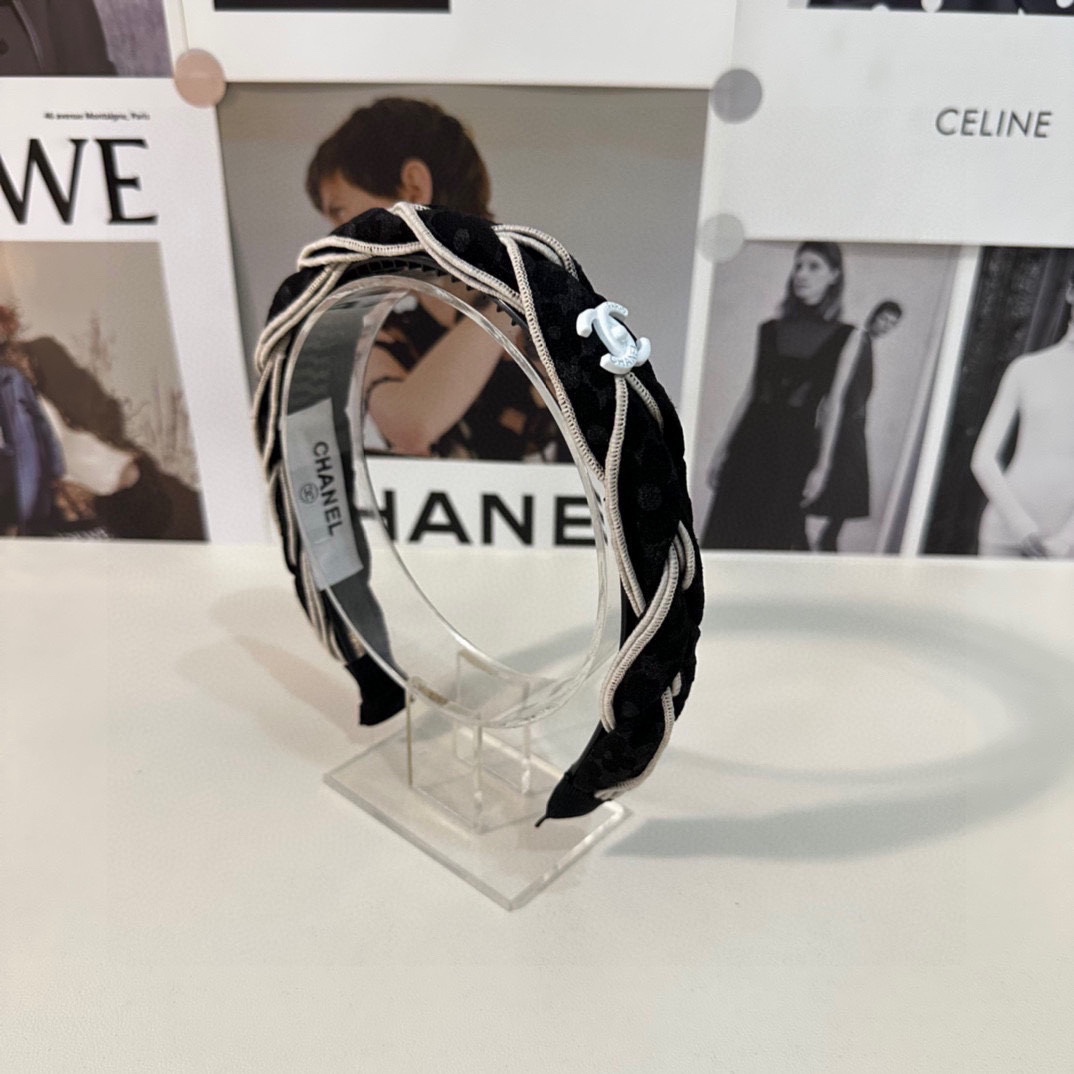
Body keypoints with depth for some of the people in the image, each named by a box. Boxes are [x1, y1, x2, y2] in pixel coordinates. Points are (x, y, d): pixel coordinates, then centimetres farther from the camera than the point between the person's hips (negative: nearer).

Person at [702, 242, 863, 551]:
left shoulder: (844, 336, 4)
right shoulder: (770, 329, 11)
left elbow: (834, 404, 1)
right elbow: (751, 392, 12)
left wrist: (822, 466, -4)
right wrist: (722, 449, 9)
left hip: (795, 444, -2)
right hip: (750, 439, 3)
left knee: (774, 536, 1)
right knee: (724, 531, 0)